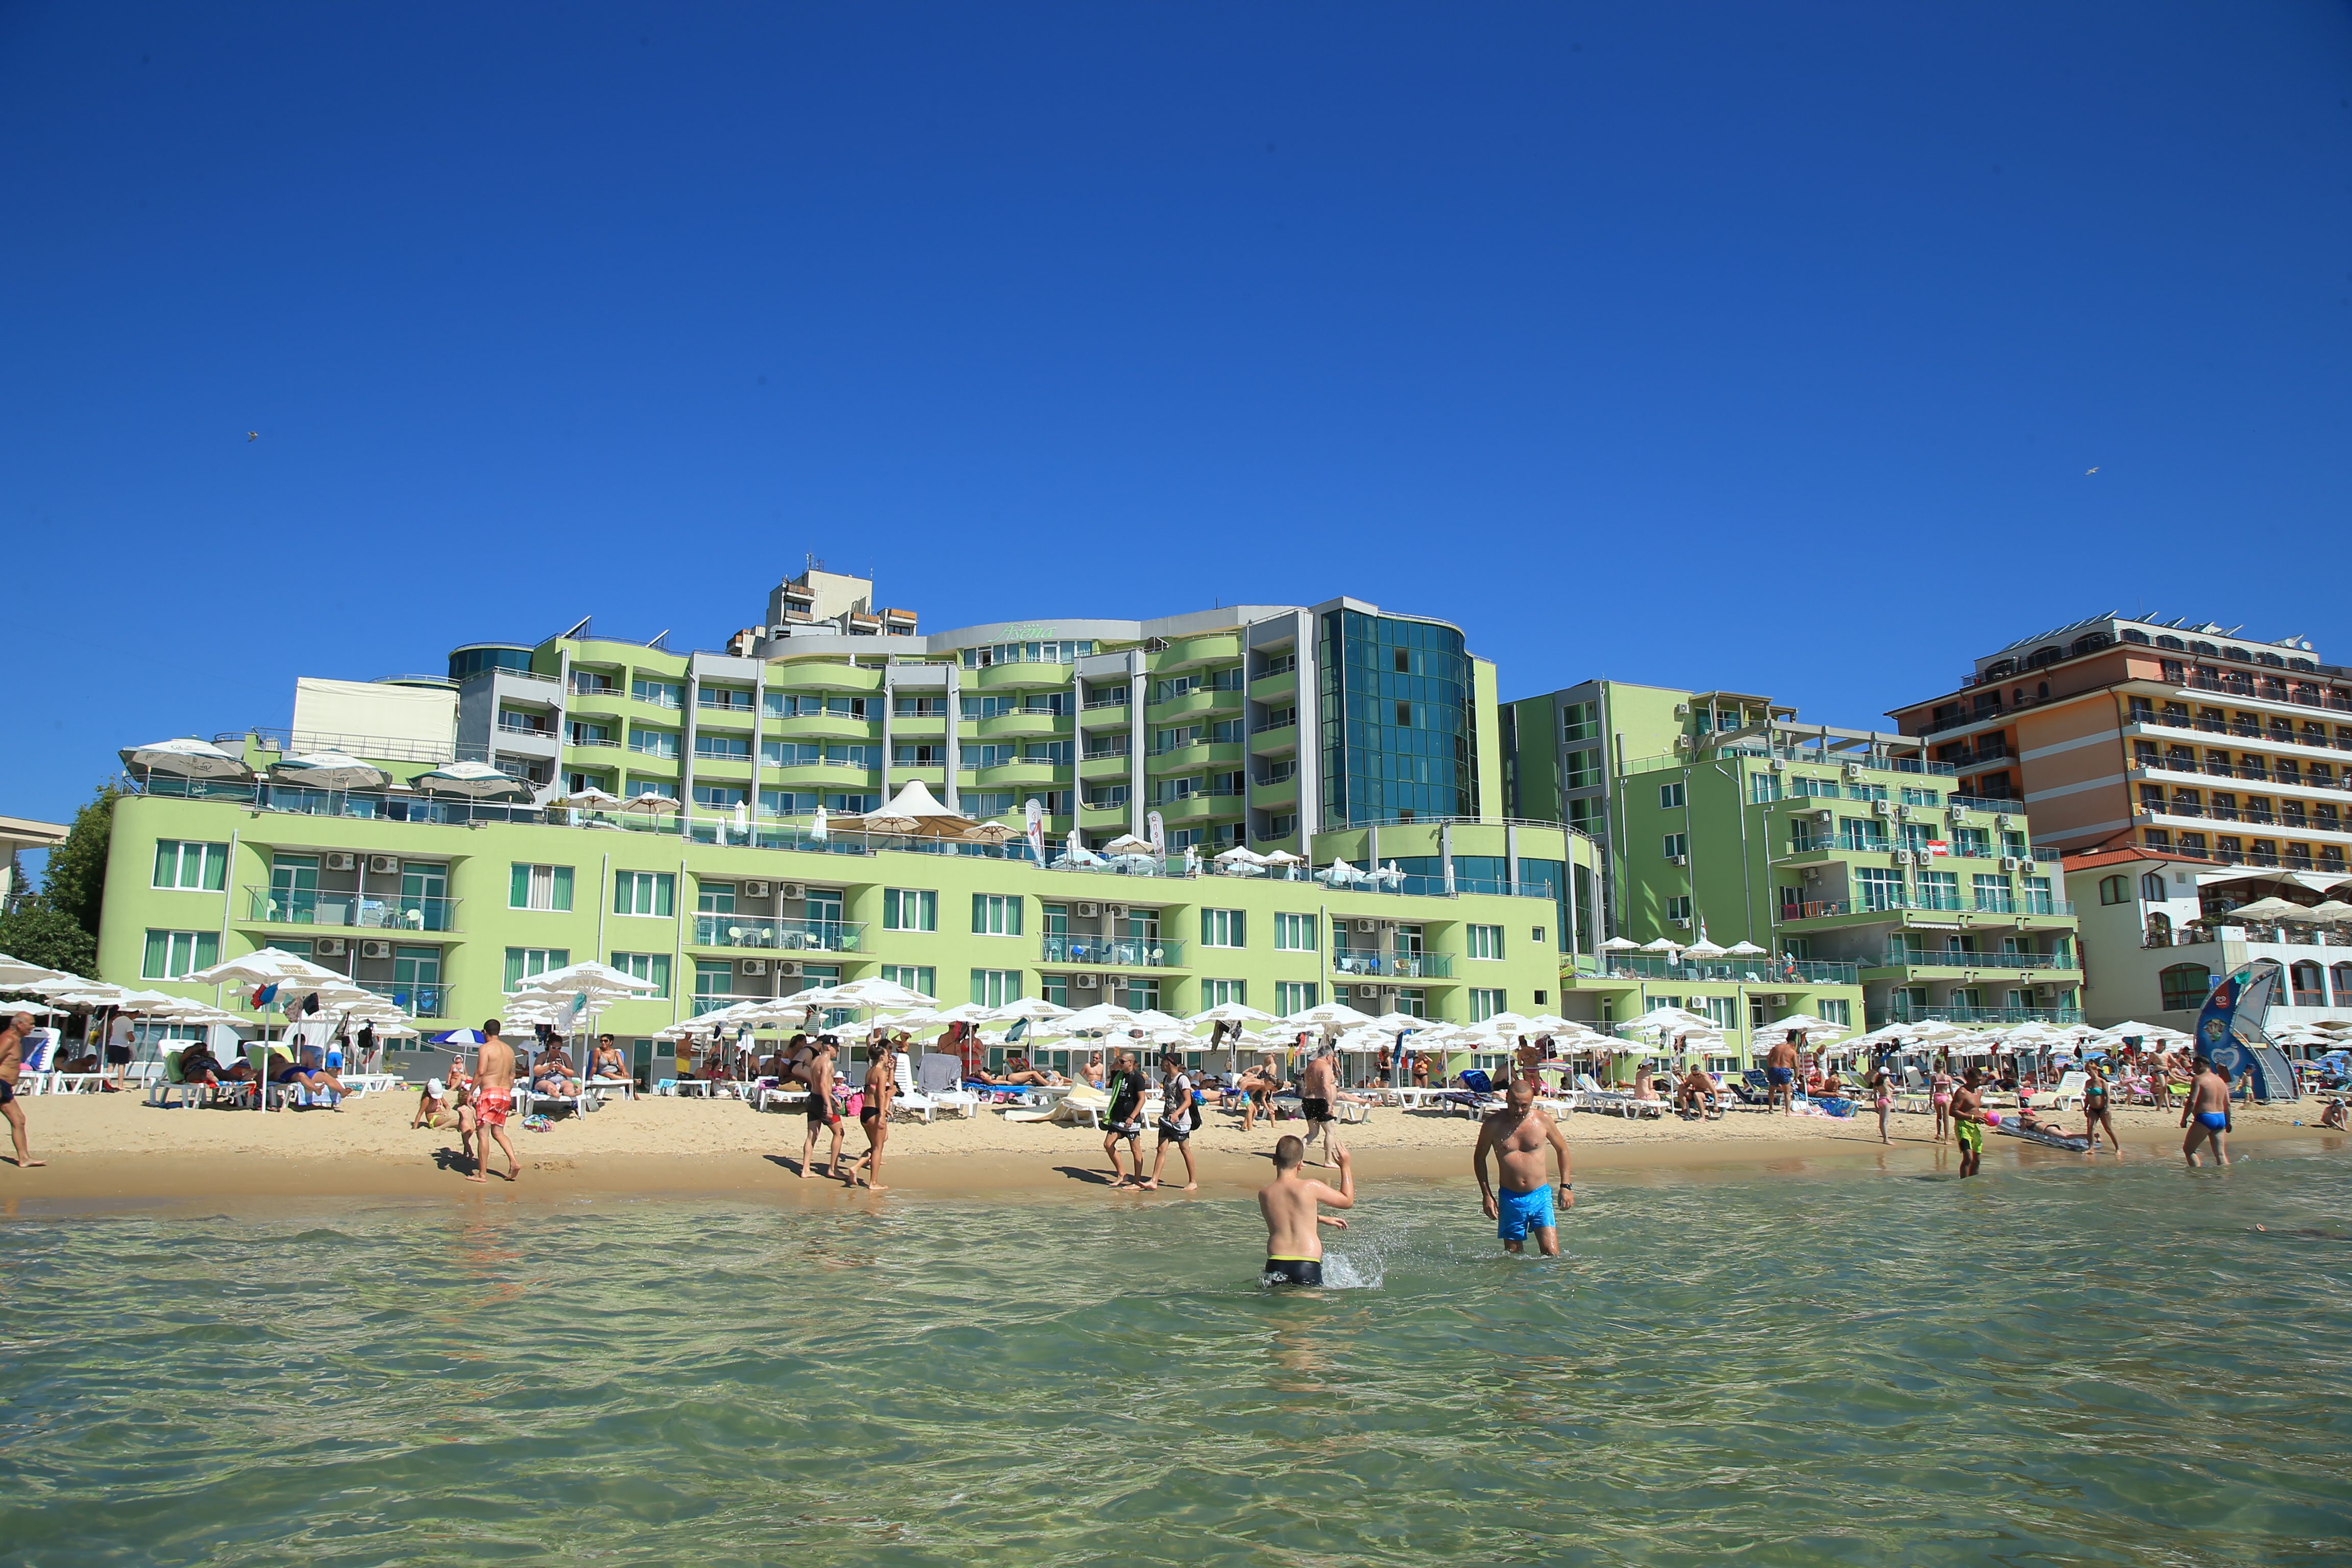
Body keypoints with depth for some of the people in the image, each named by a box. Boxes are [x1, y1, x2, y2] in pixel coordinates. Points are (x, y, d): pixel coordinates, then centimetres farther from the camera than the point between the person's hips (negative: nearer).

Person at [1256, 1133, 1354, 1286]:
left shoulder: (1264, 1194, 9)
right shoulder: (1311, 1187, -2)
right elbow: (1348, 1201, 15)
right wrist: (1345, 1166, 26)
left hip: (1276, 1265, 3)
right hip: (1308, 1266, -3)